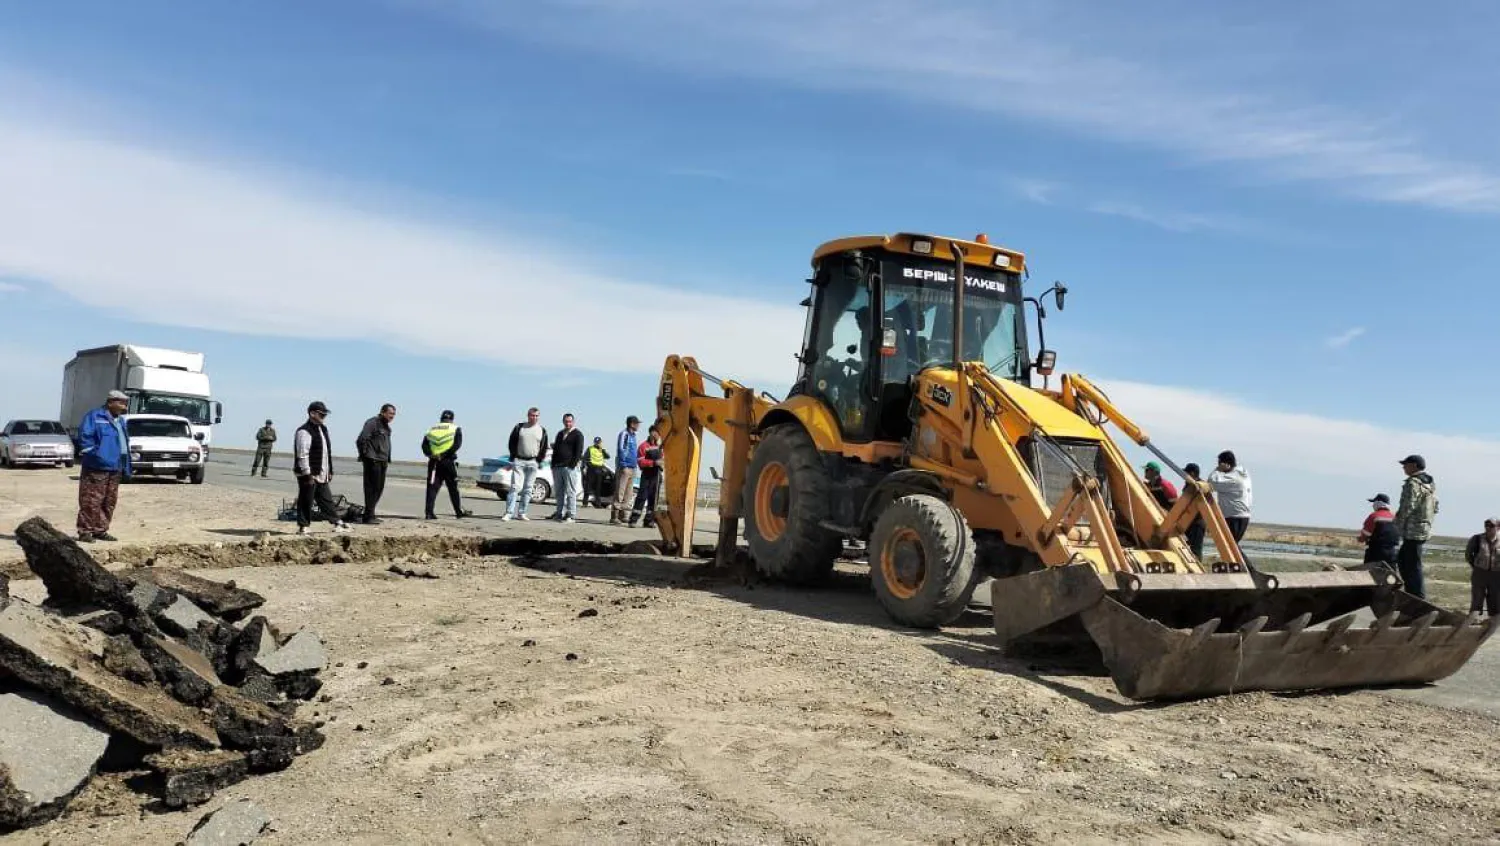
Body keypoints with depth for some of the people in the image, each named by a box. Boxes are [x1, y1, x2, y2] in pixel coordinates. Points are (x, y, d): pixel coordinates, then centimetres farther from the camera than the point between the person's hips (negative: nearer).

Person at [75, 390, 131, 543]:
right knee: (91, 501, -7)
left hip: (115, 468, 8)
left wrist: (126, 467, 17)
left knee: (109, 502, 11)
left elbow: (124, 443, 24)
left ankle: (101, 530, 19)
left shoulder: (120, 421, 21)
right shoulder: (94, 416, -4)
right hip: (97, 467, -8)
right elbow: (85, 437, -13)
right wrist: (94, 454, -19)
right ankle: (85, 531, -3)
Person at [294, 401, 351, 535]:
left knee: (326, 499, 14)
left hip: (321, 474, 9)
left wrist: (330, 471, 19)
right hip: (308, 474, -9)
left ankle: (337, 522, 20)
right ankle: (303, 527, 8)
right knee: (306, 501, 0)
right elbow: (302, 455, -19)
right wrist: (307, 474, -21)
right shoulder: (304, 431, -15)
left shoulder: (323, 429, 15)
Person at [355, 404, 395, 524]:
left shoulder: (386, 427, 18)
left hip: (382, 462, 9)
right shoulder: (372, 423, -11)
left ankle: (370, 514, 21)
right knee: (372, 488, -7)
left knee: (379, 489, 12)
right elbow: (361, 440, -18)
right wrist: (364, 456, -13)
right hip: (373, 461, -9)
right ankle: (368, 516, -4)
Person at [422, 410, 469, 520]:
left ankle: (429, 512, -4)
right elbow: (457, 444, -11)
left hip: (434, 462, 3)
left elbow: (424, 445, 2)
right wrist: (445, 454, -14)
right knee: (453, 488, 7)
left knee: (432, 487, 3)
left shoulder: (431, 429, 15)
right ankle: (459, 512, 14)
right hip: (448, 461, -3)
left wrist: (431, 454, -10)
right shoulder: (455, 429, 5)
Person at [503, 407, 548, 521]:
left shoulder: (542, 430, 8)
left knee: (527, 489, 4)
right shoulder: (519, 427, 4)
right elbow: (512, 443, 6)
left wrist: (540, 460, 4)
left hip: (533, 463, 2)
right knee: (515, 487, -9)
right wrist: (513, 457, -1)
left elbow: (544, 447, 12)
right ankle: (509, 513, -11)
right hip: (518, 461, -2)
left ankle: (521, 513, 9)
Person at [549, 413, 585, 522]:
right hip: (558, 467, 7)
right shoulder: (560, 434, 21)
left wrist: (573, 465, -16)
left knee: (570, 492, -8)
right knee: (559, 492, 7)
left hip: (570, 467, -7)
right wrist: (553, 465, 14)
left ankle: (572, 515, -8)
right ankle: (560, 513, 12)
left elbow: (579, 451, -8)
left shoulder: (577, 434, 0)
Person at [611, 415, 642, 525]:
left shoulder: (633, 435, 18)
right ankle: (614, 517, -9)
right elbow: (621, 450, -14)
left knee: (628, 495, 11)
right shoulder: (624, 434, -8)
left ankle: (624, 515, 16)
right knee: (619, 493, -9)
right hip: (624, 467, -9)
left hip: (632, 468, 9)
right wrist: (624, 465, -18)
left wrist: (636, 464, 15)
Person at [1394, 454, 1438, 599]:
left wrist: (1398, 525, -9)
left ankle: (1419, 599, -1)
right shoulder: (1430, 484, 16)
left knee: (1413, 567, -4)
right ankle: (1412, 593, 21)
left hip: (1413, 531, -10)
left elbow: (1408, 507, -21)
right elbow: (1435, 508, 19)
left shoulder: (1413, 483, -15)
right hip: (1425, 528, 10)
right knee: (1402, 559, 18)